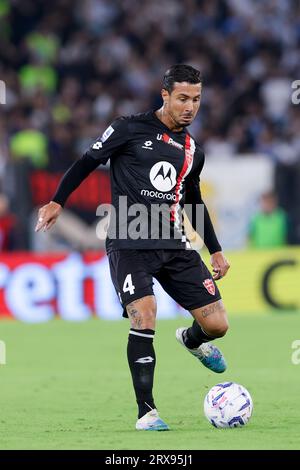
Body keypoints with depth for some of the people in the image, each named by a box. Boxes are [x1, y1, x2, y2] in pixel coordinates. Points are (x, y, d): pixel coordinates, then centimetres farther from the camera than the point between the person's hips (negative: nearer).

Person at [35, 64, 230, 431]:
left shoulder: (192, 150, 15)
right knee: (144, 319, -23)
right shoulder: (131, 129, -2)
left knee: (217, 324, -3)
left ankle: (191, 340, 36)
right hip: (129, 245, -5)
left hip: (174, 246, 5)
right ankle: (146, 412, -12)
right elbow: (88, 162, 2)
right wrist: (57, 201, -8)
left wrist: (215, 250, 28)